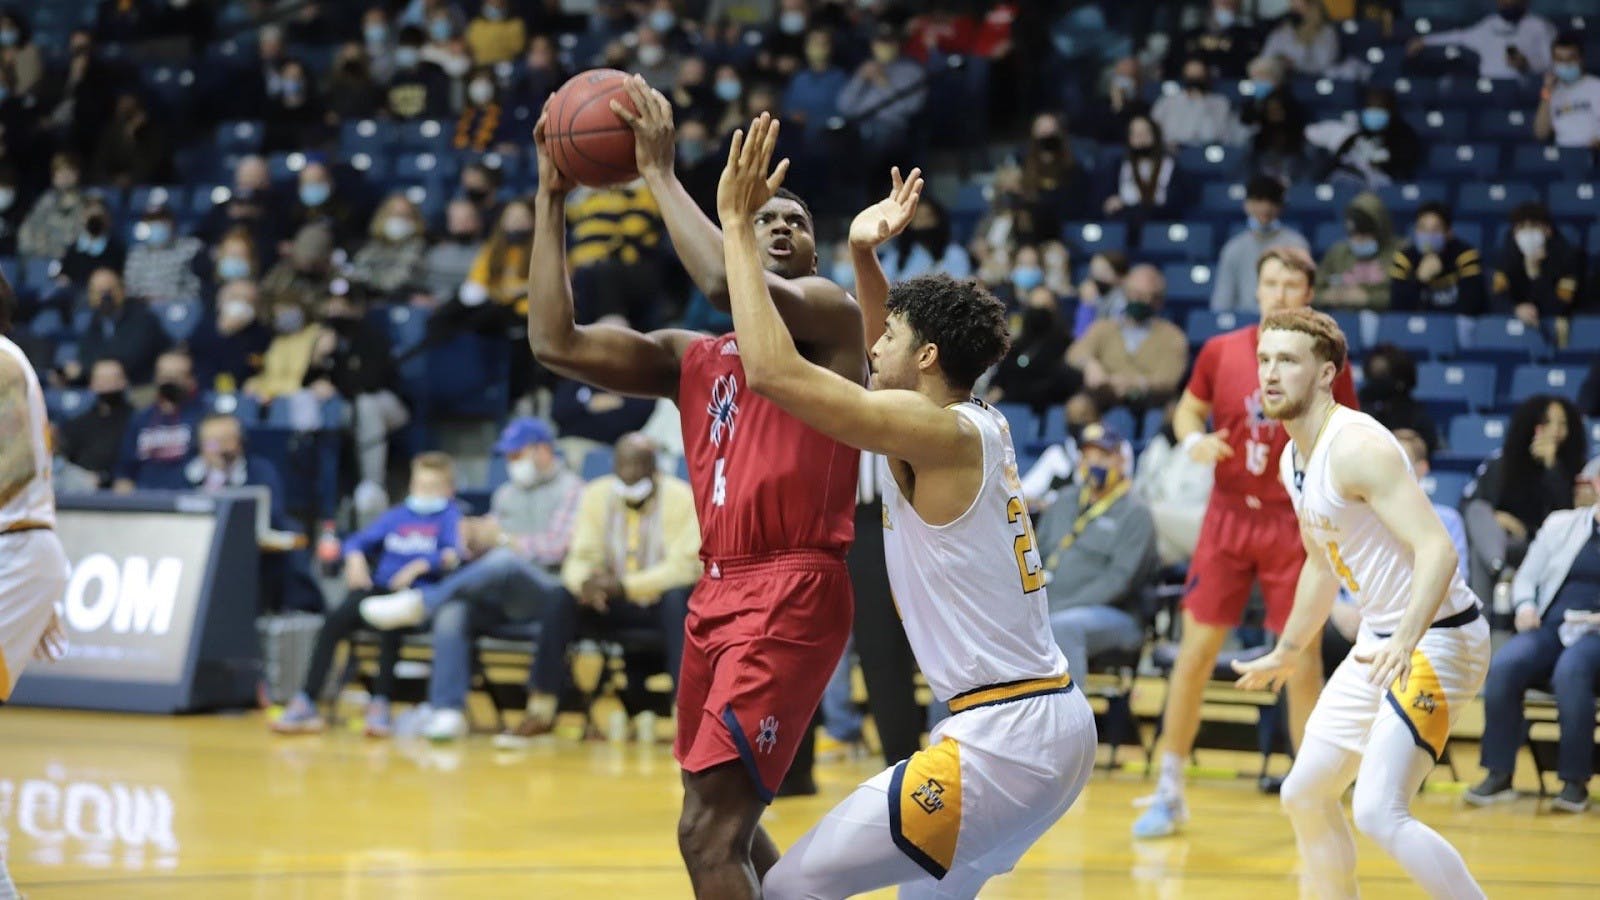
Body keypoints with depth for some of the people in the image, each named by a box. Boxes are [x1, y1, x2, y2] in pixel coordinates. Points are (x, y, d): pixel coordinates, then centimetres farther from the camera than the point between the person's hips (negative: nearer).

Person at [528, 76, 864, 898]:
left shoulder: (830, 314, 0)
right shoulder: (693, 359, 18)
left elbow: (725, 282, -22)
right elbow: (556, 343, 6)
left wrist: (659, 173, -10)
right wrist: (551, 201, 6)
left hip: (792, 594, -8)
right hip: (719, 592, 8)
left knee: (709, 832, -16)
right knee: (726, 821, 20)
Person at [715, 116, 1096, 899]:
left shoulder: (936, 432, -13)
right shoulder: (980, 427, 12)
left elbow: (773, 370, -21)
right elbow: (882, 374, 35)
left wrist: (737, 223, -13)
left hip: (1002, 737, -10)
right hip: (1060, 720, 10)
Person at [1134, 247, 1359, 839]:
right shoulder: (1220, 352, 1)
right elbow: (1187, 408, 15)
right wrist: (1193, 440, -7)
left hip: (1294, 524, -1)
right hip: (1228, 516, 1)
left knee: (1301, 659, -2)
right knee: (1195, 650, 0)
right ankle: (1169, 792, 10)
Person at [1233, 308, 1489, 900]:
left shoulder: (1357, 448, -21)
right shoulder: (1293, 460, 9)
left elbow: (1437, 550, -30)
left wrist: (1406, 642, -42)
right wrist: (1287, 653, 35)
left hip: (1437, 638, -10)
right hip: (1380, 644, 10)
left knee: (1379, 812, -21)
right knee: (1305, 795, 16)